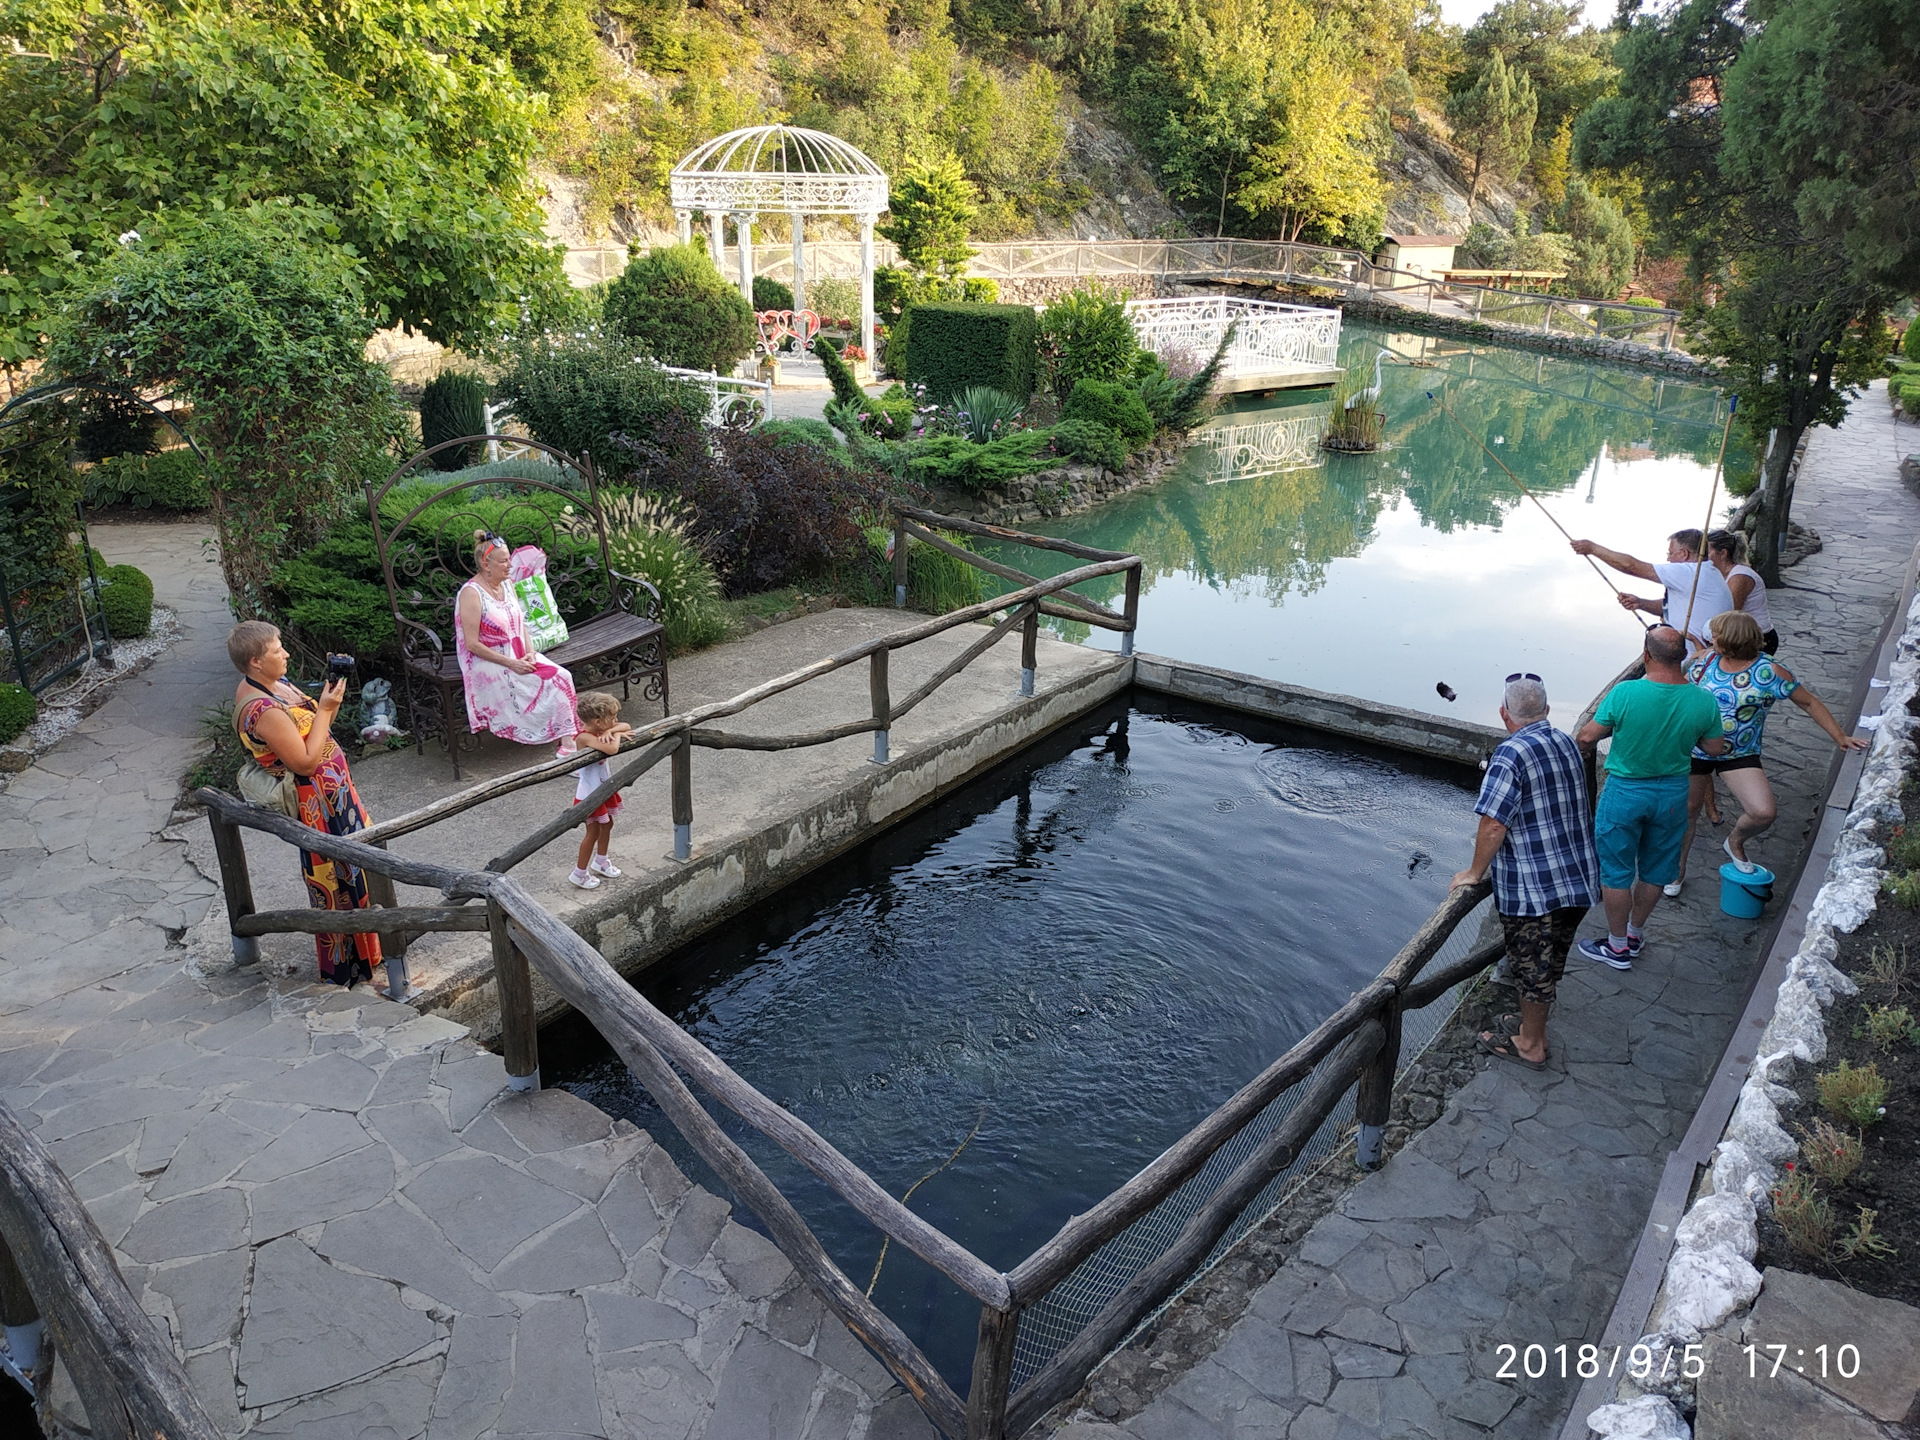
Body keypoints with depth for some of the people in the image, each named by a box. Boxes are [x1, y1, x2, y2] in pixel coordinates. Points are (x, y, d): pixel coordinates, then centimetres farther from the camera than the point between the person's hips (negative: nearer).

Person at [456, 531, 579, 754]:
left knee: (561, 677, -17)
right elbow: (472, 644, -19)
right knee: (542, 685, -25)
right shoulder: (471, 593, -16)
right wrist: (510, 663, -21)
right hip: (489, 662, -7)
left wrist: (530, 653, -7)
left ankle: (567, 738, -21)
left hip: (519, 656, 7)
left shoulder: (507, 586, 8)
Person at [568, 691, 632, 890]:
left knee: (607, 824, 23)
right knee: (593, 831, 5)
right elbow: (612, 749, -45)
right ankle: (579, 873, 22)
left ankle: (600, 861, 45)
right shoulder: (585, 737, -31)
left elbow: (626, 727, 1)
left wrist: (610, 731, -19)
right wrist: (616, 733, -23)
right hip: (589, 793, -9)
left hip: (603, 787, 9)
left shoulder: (599, 730, -5)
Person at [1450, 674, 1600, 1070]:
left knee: (1532, 966, 9)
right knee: (1549, 962, 21)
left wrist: (1475, 873, -8)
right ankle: (1533, 1031, 37)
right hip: (1578, 878, 8)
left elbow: (1493, 826, -23)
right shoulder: (1567, 743, 5)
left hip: (1532, 886, -8)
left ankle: (1530, 1046, 24)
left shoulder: (1511, 754, -20)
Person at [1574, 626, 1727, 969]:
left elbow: (1587, 737, -15)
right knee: (1655, 870, 22)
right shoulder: (1703, 701, -14)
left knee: (1615, 870, 12)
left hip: (1625, 792, -4)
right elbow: (1715, 748, 0)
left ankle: (1618, 946, 24)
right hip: (1673, 794, 4)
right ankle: (1635, 933, 39)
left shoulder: (1625, 693, -25)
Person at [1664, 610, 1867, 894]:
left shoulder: (1769, 672, -15)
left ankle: (1735, 842, 15)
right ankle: (1677, 870, 32)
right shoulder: (1706, 660, -4)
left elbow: (1809, 702, -5)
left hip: (1740, 755, -2)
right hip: (1695, 749, 2)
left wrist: (1840, 736, -6)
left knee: (1763, 812, -19)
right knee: (1687, 810, 11)